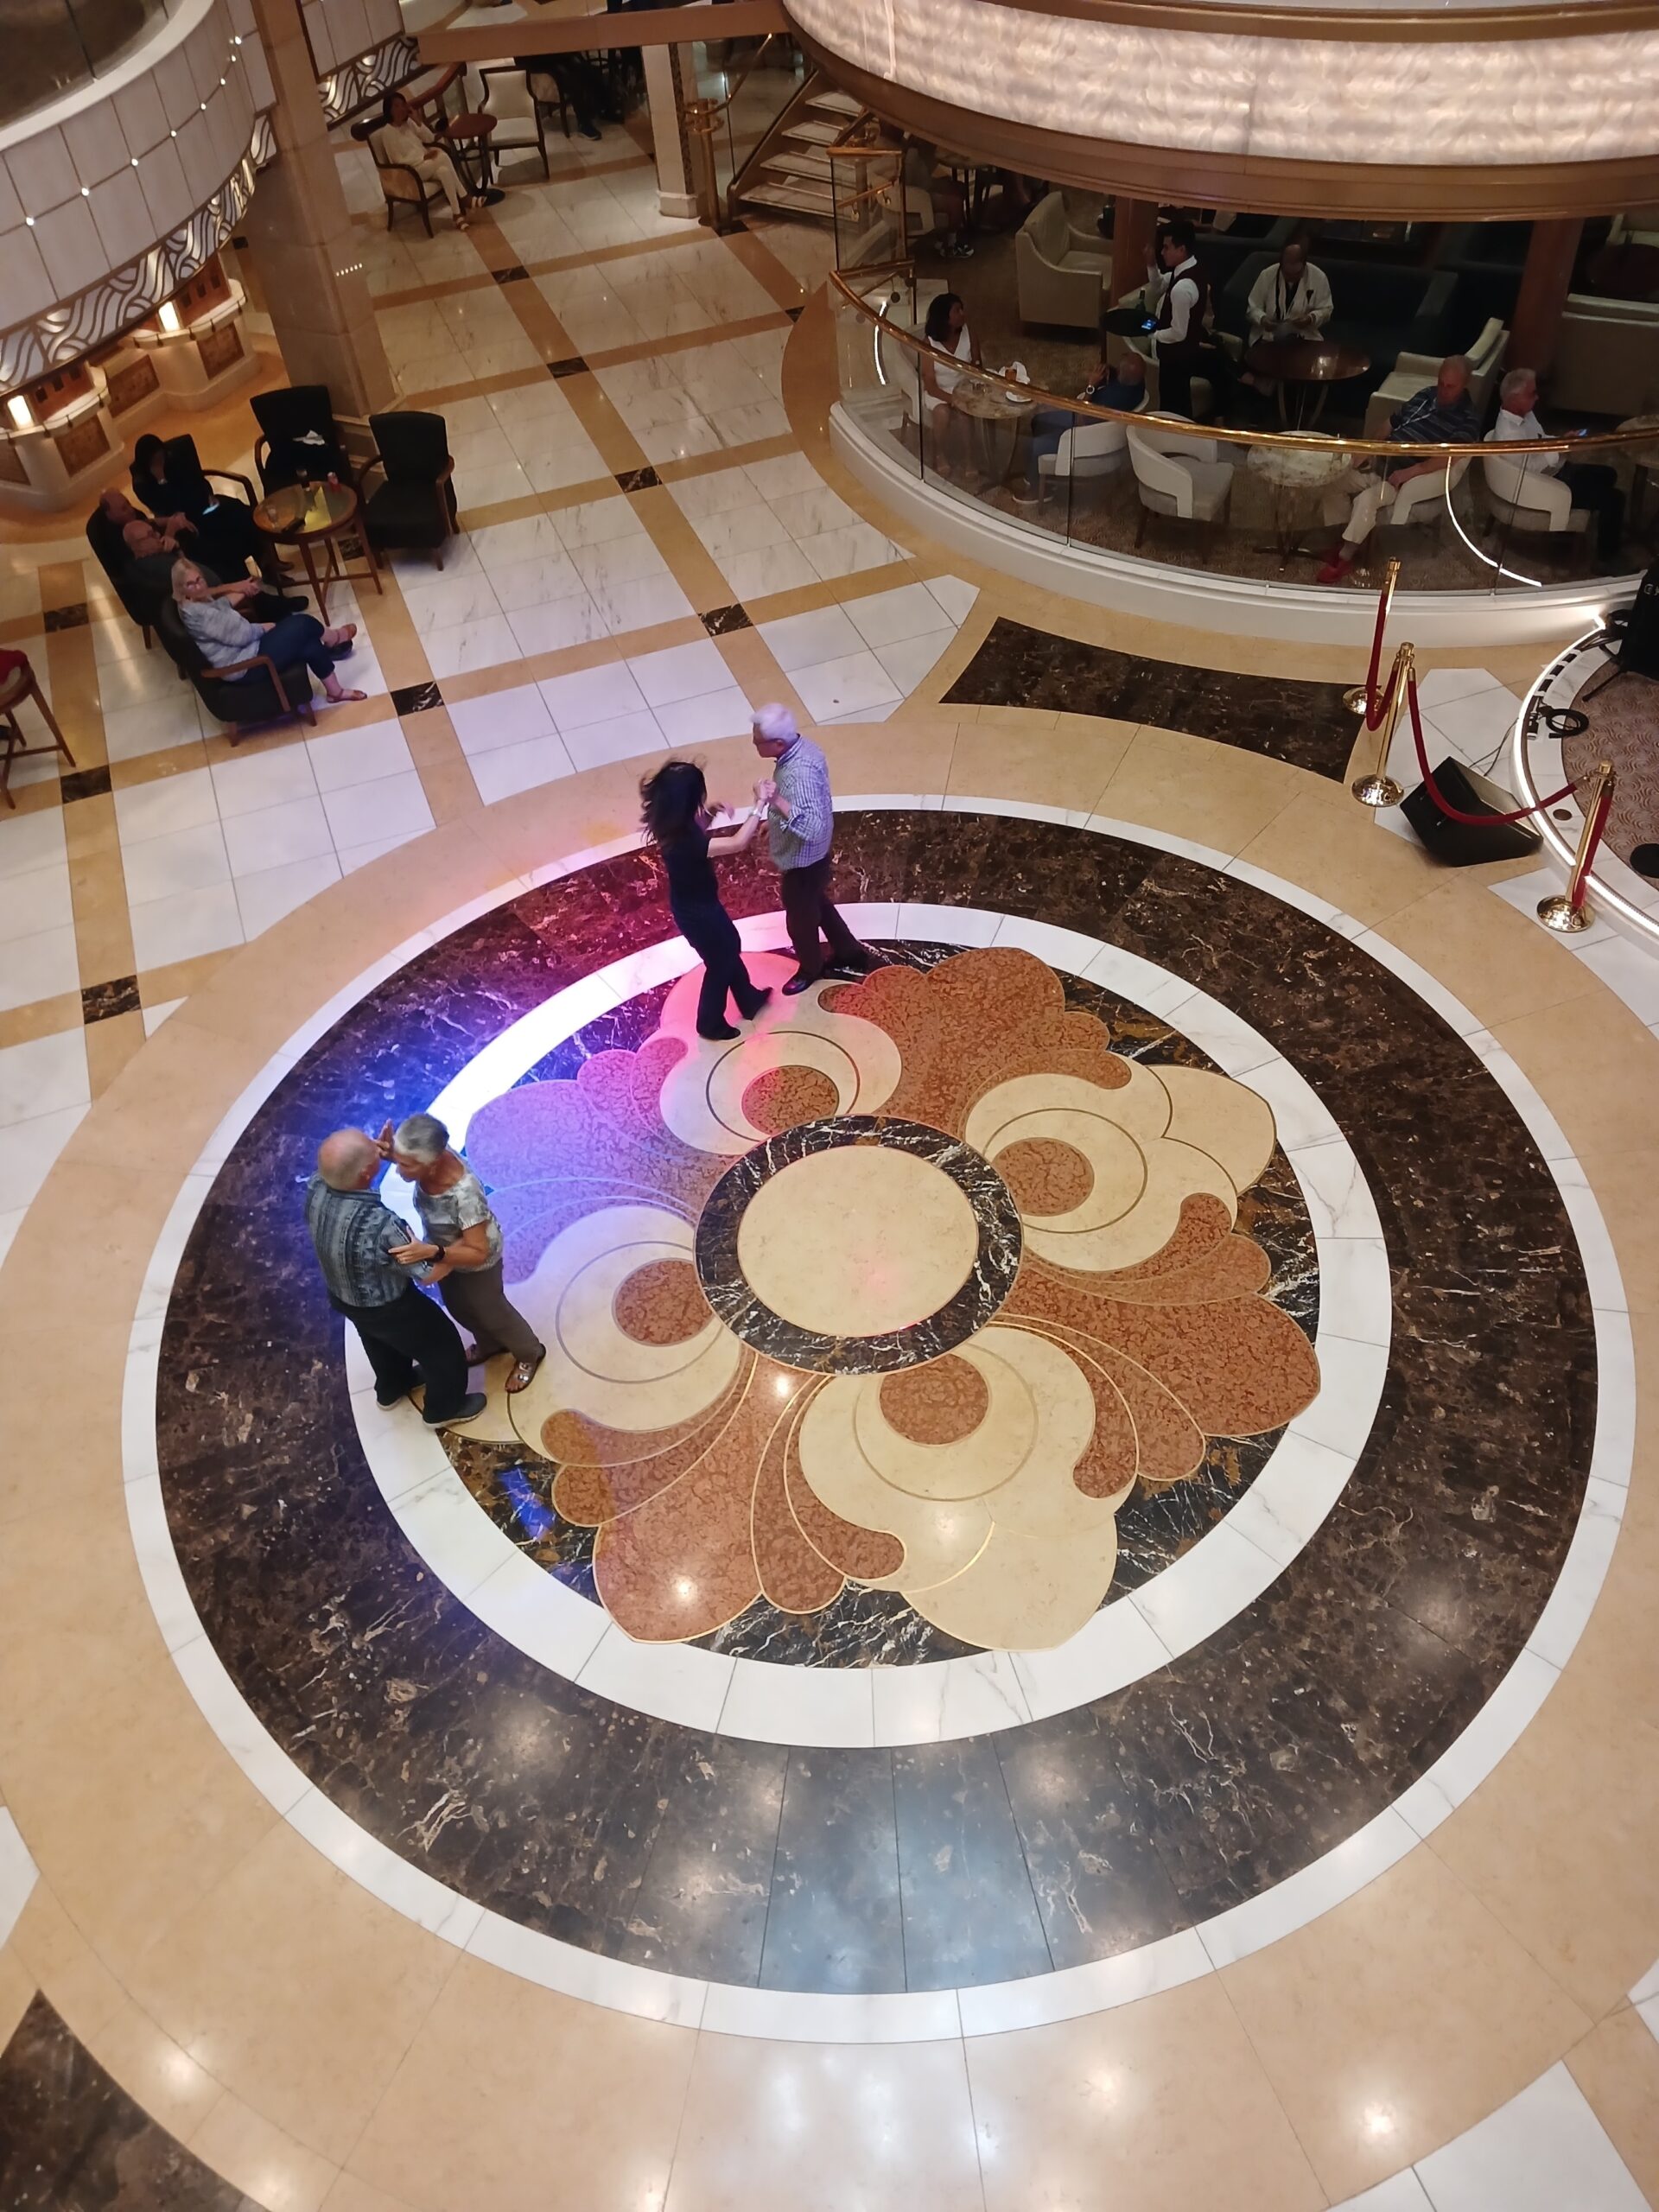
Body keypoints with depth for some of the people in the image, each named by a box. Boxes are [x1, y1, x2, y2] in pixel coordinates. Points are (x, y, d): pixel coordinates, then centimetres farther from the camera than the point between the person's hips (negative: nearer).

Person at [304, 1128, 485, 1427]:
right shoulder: (379, 1226, -45)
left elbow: (337, 1173, 2)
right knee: (442, 1347, 22)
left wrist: (379, 1150, -14)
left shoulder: (316, 1188, -25)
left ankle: (392, 1387, 63)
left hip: (342, 1297, 7)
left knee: (382, 1344, 36)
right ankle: (444, 1408, 45)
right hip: (387, 1309, -6)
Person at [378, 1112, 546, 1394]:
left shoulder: (464, 1194, -46)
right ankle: (489, 1344, 62)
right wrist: (389, 1153, -25)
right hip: (447, 1250, 7)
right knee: (458, 1308, 31)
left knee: (490, 1312, 22)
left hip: (476, 1264, -6)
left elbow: (478, 1253, -36)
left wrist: (432, 1253, -51)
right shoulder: (432, 1157, -28)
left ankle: (529, 1353, 52)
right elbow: (405, 1160, -1)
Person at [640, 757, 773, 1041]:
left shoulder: (674, 825, -12)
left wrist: (709, 816, -6)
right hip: (697, 911, -9)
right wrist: (760, 803, -36)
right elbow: (738, 843, -43)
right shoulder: (682, 841, -39)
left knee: (730, 948, 29)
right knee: (719, 963, 16)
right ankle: (710, 1024, 40)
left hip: (695, 903, 9)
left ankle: (749, 999, 53)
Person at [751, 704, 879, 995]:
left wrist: (775, 800, -46)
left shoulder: (800, 773, -38)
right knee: (816, 904, 30)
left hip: (803, 860, -9)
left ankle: (810, 969, 43)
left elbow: (811, 828, -44)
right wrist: (774, 824, 19)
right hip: (804, 856, 9)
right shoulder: (800, 746, -8)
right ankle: (850, 953, 49)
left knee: (799, 918, 16)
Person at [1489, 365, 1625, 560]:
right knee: (1613, 498, -10)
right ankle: (1608, 555, 5)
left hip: (1557, 469, 10)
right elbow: (1529, 467, -32)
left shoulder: (1524, 413, 0)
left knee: (1608, 475, 24)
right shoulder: (1508, 433, -31)